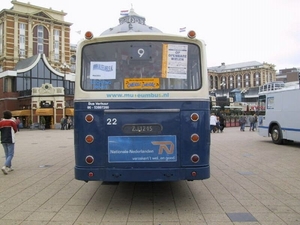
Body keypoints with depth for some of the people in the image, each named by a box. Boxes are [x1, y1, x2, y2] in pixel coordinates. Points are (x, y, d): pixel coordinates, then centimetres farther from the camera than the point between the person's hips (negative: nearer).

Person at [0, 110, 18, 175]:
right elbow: (15, 130, 2)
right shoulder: (12, 122, -7)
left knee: (7, 154, 16)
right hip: (10, 140, -5)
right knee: (10, 155, -3)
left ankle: (9, 167, 21)